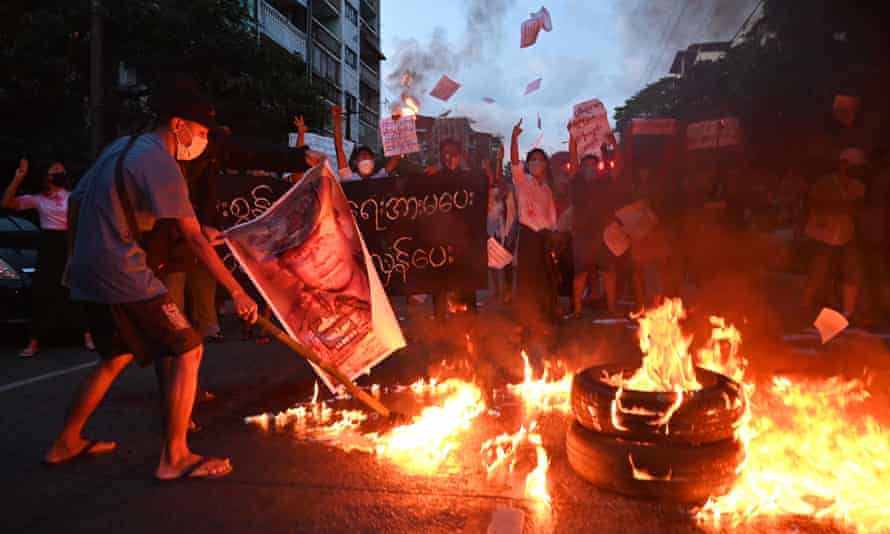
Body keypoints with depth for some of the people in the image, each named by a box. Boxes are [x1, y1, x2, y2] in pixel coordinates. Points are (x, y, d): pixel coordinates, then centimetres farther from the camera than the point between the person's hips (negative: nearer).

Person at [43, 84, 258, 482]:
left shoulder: (120, 147, 15)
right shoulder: (160, 164, -13)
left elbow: (76, 200, 20)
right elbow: (195, 239, -17)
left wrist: (77, 255, 29)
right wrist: (236, 291, -15)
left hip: (89, 274, 10)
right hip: (125, 276, -10)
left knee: (117, 357, 23)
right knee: (188, 350, -5)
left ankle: (65, 444, 34)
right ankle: (174, 458, -2)